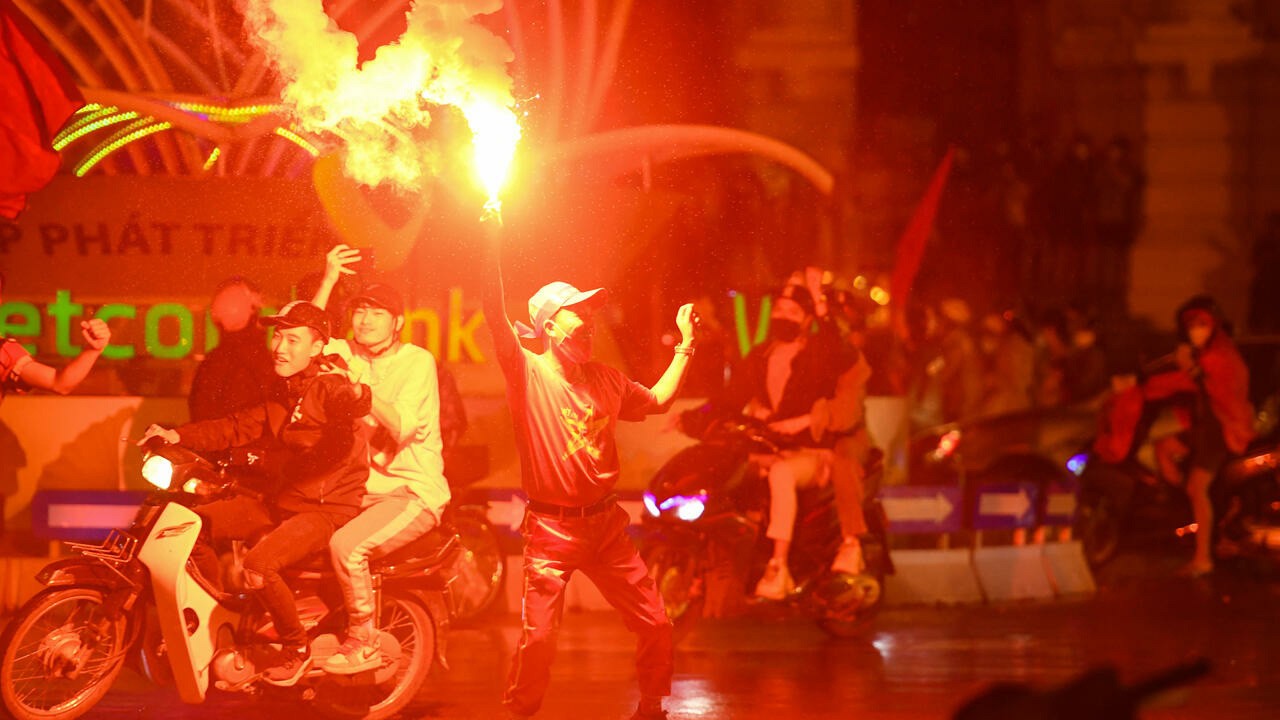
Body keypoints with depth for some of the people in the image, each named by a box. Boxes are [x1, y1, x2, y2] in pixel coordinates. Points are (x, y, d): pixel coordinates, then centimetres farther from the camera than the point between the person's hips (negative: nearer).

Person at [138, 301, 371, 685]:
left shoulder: (328, 387, -15)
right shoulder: (280, 396, 13)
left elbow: (352, 404, -38)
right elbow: (237, 427, 15)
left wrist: (356, 395, -63)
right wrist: (178, 435, 4)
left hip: (327, 508, -9)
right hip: (282, 501, 9)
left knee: (259, 566, -31)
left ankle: (297, 648, -8)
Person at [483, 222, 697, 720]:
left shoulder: (605, 380, 10)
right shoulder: (527, 372, -7)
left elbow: (658, 399, 26)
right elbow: (495, 316, -22)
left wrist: (685, 346, 22)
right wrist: (493, 245, -34)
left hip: (606, 524, 5)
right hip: (552, 529, -5)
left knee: (655, 625, 5)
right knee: (538, 639, -10)